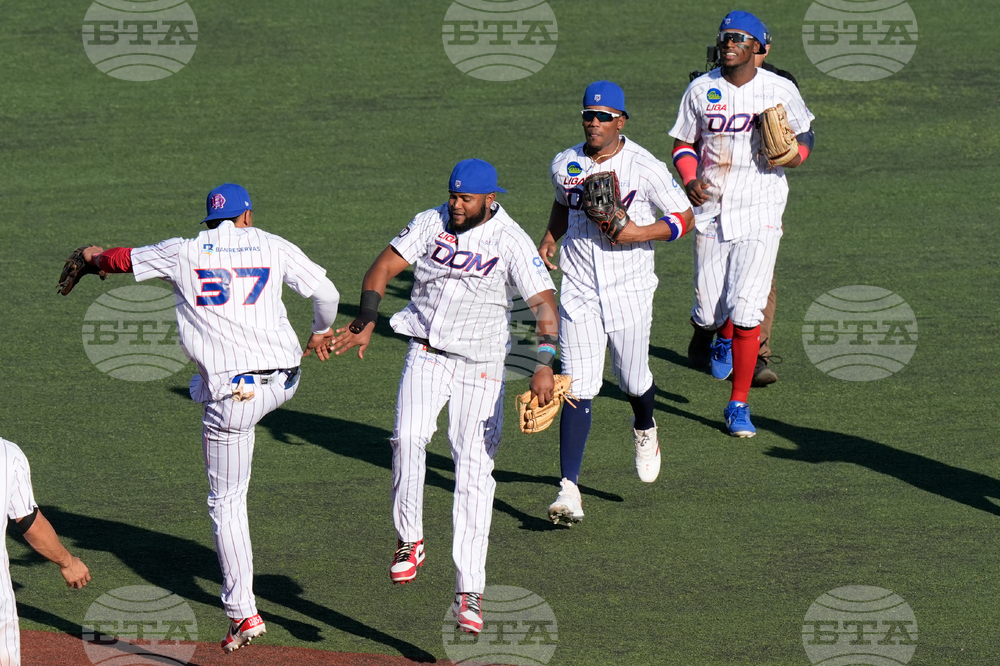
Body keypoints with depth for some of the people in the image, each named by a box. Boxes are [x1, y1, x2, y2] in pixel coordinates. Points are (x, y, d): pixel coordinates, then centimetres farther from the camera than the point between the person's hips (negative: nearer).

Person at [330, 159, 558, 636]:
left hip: (481, 366, -2)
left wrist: (544, 364, -34)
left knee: (474, 470, -6)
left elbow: (545, 303, -19)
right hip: (426, 353, 2)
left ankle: (469, 593, -5)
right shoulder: (429, 224, 0)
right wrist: (366, 322, -16)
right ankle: (409, 541, -7)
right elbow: (383, 268, 1)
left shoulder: (510, 242, -11)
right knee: (409, 436, -24)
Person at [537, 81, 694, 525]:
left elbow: (684, 218, -3)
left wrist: (639, 233, -17)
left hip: (630, 291, -2)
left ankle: (645, 430, 50)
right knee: (579, 389, -9)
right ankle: (569, 489, -14)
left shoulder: (644, 168, -9)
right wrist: (549, 241, 8)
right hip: (580, 291, 2)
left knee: (633, 382, 12)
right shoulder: (564, 165, 4)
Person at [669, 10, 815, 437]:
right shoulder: (701, 90, 2)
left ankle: (738, 406, 0)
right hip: (710, 210, 2)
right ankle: (724, 337, 43)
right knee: (707, 314, 3)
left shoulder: (780, 91, -1)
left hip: (759, 212, -2)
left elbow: (804, 135, 13)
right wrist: (690, 179, -9)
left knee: (746, 312, -12)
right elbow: (683, 145, 11)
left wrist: (796, 154, -10)